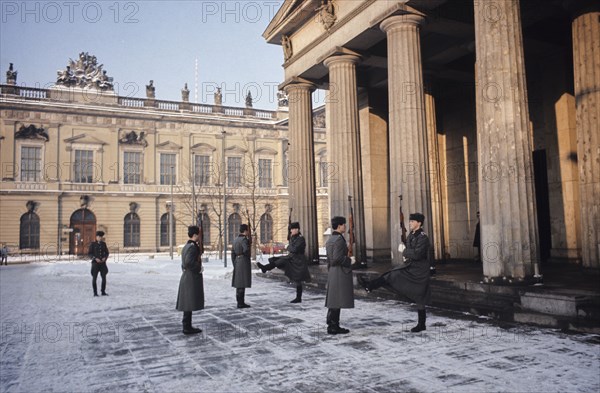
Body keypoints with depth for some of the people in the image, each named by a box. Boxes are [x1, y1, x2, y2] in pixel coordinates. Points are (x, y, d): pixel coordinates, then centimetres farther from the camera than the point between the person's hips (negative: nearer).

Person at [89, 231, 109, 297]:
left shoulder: (103, 244, 9)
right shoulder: (93, 244, -1)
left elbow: (107, 253, 11)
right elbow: (90, 253, -2)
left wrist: (105, 258, -8)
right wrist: (95, 258, -16)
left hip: (102, 263, 3)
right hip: (95, 263, -3)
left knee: (104, 277, -1)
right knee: (94, 277, -2)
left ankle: (103, 292, 10)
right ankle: (95, 292, 8)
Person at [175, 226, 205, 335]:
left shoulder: (186, 246, 14)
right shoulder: (193, 247, -17)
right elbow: (189, 262, -29)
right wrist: (199, 269, -17)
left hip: (186, 278, 10)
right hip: (192, 278, -10)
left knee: (187, 303, 13)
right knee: (190, 304, -3)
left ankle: (187, 326, 20)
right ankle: (187, 327, 3)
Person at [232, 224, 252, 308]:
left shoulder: (236, 239, 13)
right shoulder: (244, 239, -12)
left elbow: (233, 253, 15)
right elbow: (246, 250, -29)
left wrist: (235, 265, 18)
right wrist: (247, 256, -7)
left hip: (237, 262, 9)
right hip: (244, 262, -9)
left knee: (239, 283, 11)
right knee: (242, 284, -6)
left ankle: (240, 302, 17)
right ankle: (241, 303, -4)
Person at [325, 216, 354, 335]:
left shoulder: (330, 239, 14)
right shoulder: (339, 239, -15)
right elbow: (337, 258, -23)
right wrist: (349, 260, -9)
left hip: (332, 272, 10)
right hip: (340, 273, -10)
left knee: (333, 300, 12)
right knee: (337, 301, -5)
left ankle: (332, 325, 18)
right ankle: (333, 327, -1)